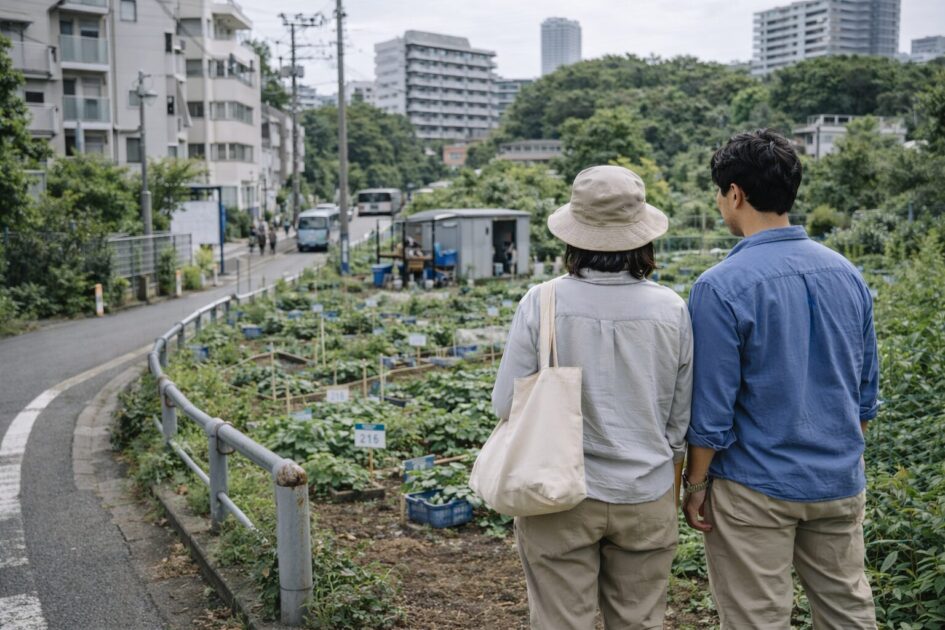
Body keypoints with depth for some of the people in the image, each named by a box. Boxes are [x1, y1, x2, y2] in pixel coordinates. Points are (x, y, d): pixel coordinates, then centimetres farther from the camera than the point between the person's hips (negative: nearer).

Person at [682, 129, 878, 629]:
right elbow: (866, 389, 10)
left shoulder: (721, 287, -17)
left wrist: (695, 484, -3)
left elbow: (712, 408, -15)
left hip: (756, 488, -5)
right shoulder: (846, 272, 2)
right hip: (840, 483, 6)